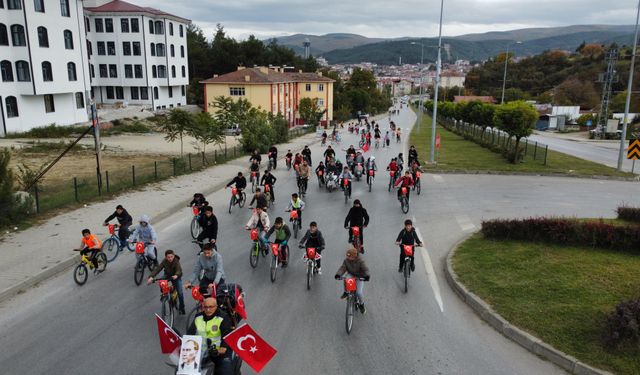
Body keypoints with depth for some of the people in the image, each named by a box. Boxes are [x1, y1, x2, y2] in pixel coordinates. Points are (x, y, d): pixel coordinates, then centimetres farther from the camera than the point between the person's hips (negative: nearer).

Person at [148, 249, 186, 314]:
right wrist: (151, 277, -44)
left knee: (180, 292, -11)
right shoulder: (164, 261, -19)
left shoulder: (176, 261, -27)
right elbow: (157, 269, -28)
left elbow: (179, 270, -41)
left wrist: (176, 275, -64)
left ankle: (181, 308, 10)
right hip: (167, 276, 3)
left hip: (176, 277, -3)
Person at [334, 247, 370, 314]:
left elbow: (365, 269, -23)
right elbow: (342, 268, -13)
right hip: (350, 275, 3)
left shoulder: (360, 261, -16)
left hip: (359, 277, -3)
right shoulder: (346, 260, -6)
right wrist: (338, 274, -33)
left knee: (359, 293, -19)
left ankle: (361, 304, 12)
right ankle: (346, 292, -5)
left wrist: (367, 276, -44)